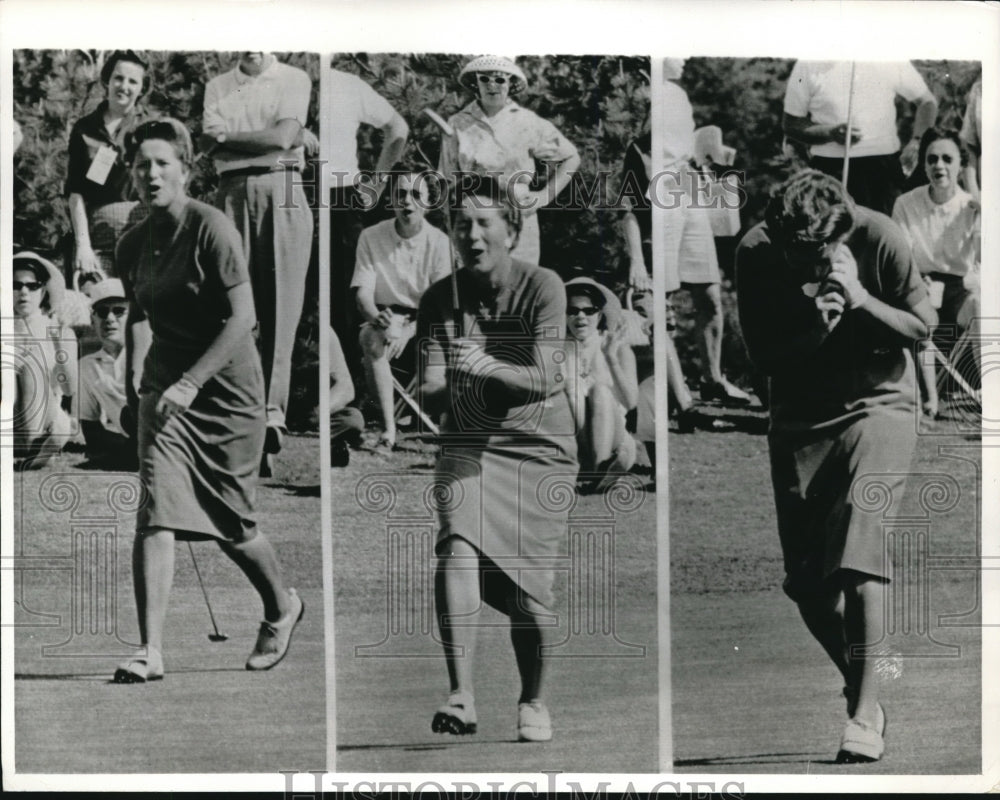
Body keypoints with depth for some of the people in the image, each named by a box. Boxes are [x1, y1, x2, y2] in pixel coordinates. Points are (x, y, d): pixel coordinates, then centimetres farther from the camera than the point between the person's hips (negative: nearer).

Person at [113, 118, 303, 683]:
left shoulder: (212, 229, -13)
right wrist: (135, 381, 10)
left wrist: (191, 382, -24)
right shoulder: (133, 245, 6)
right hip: (165, 386, 4)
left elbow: (242, 318, -18)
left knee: (231, 524, 7)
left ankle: (283, 607, 35)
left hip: (226, 386, -4)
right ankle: (152, 651, -6)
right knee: (156, 515, -10)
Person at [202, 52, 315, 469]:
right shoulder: (217, 86, 20)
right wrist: (298, 137, -1)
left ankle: (273, 411, -14)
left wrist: (230, 137, 4)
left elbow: (282, 136, -4)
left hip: (282, 189, -2)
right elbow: (212, 140, 2)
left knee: (281, 302, -10)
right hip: (232, 193, 2)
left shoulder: (295, 79, 12)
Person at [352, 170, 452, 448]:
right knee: (372, 339, -34)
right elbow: (363, 293, -7)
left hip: (424, 322, 0)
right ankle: (388, 426, -35)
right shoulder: (371, 237, -2)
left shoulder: (439, 242, -5)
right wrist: (377, 318, -32)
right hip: (384, 318, 0)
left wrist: (409, 331, -30)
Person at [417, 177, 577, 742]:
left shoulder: (542, 287, -8)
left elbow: (544, 380, -19)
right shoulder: (440, 298, 0)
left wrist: (486, 366, -36)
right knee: (458, 547, -25)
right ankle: (462, 696, -24)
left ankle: (533, 700, 24)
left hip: (539, 447, -1)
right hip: (469, 446, 2)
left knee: (530, 587, -1)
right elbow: (430, 394, -5)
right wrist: (446, 383, -28)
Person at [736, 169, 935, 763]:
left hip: (877, 402, -3)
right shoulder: (756, 253, -11)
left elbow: (923, 325, -6)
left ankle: (867, 713, -15)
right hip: (800, 418, 3)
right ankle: (862, 693, 23)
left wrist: (860, 299, -23)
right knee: (807, 581, 1)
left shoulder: (879, 237, -15)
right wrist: (815, 331, -25)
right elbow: (761, 355, -7)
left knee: (858, 556, -20)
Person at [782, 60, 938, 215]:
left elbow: (927, 102, 13)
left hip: (883, 167, 1)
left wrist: (916, 142, -6)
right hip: (829, 167, 0)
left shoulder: (891, 62, 4)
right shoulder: (807, 66, 1)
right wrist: (830, 133, -15)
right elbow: (790, 123, 4)